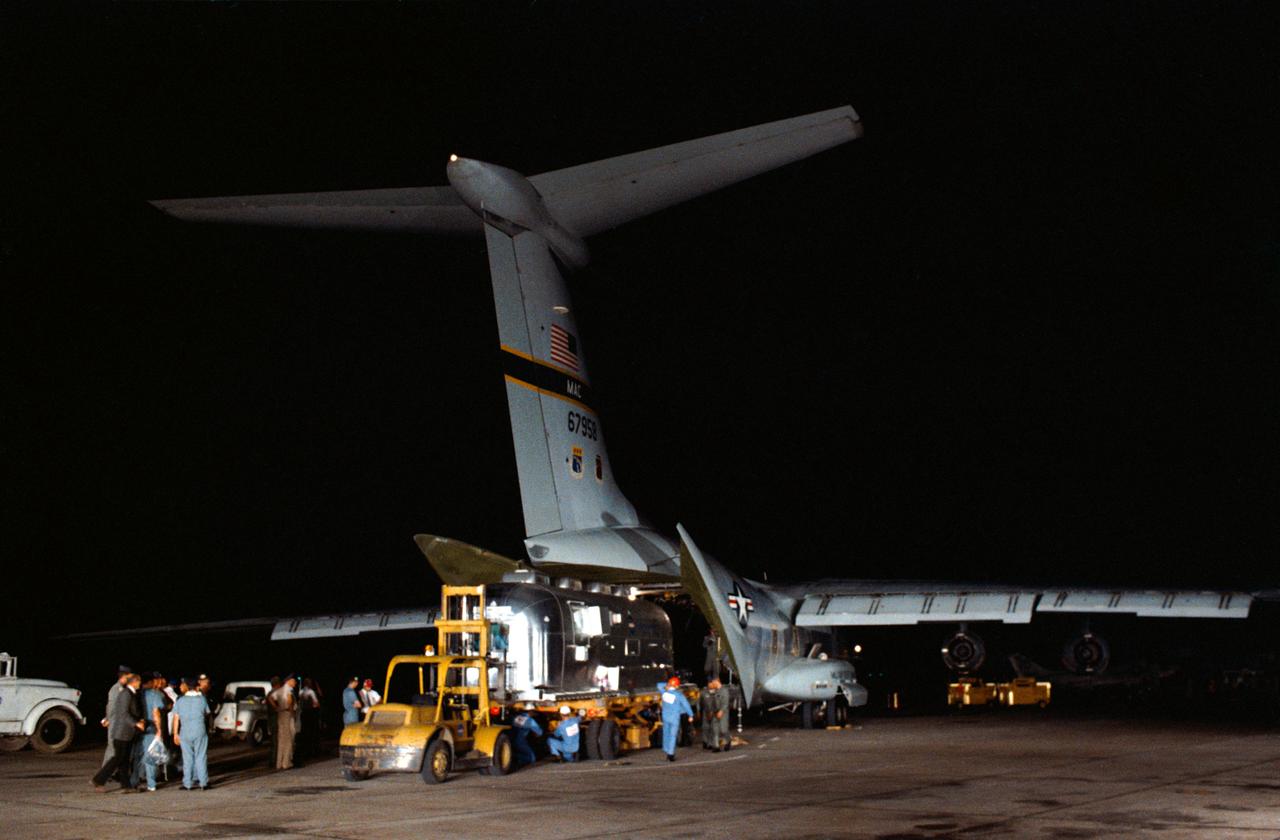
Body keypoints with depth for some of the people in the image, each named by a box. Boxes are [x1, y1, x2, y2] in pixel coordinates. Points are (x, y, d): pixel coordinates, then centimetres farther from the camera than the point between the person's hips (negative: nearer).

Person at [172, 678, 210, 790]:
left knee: (187, 759, 7)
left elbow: (176, 718, 1)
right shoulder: (202, 699, -3)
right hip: (200, 731, -1)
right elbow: (207, 712, 6)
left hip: (185, 733, 1)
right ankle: (203, 783, 3)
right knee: (201, 758, 4)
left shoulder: (180, 701, 1)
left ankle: (188, 784, 7)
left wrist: (175, 734, 6)